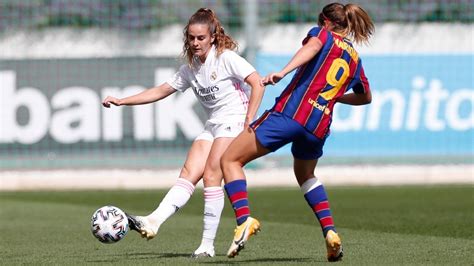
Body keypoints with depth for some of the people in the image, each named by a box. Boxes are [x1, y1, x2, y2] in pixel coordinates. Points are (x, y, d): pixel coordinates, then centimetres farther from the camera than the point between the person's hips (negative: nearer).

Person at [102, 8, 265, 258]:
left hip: (234, 121, -7)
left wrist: (249, 121, -19)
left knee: (211, 176, -17)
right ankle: (152, 222, -26)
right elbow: (161, 91, 18)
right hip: (212, 125, 7)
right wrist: (122, 101, 12)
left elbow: (257, 84, -13)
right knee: (189, 173, -10)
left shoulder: (226, 58, -8)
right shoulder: (189, 69, 12)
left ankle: (208, 245, -16)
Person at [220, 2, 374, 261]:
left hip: (290, 112, -6)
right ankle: (330, 232, 17)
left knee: (230, 160, 2)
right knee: (306, 176, 35)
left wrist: (282, 72, -28)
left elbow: (312, 47, -15)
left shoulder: (323, 34, 10)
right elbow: (366, 97, 41)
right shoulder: (355, 59, 25)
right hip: (318, 127, 6)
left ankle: (244, 219, -21)